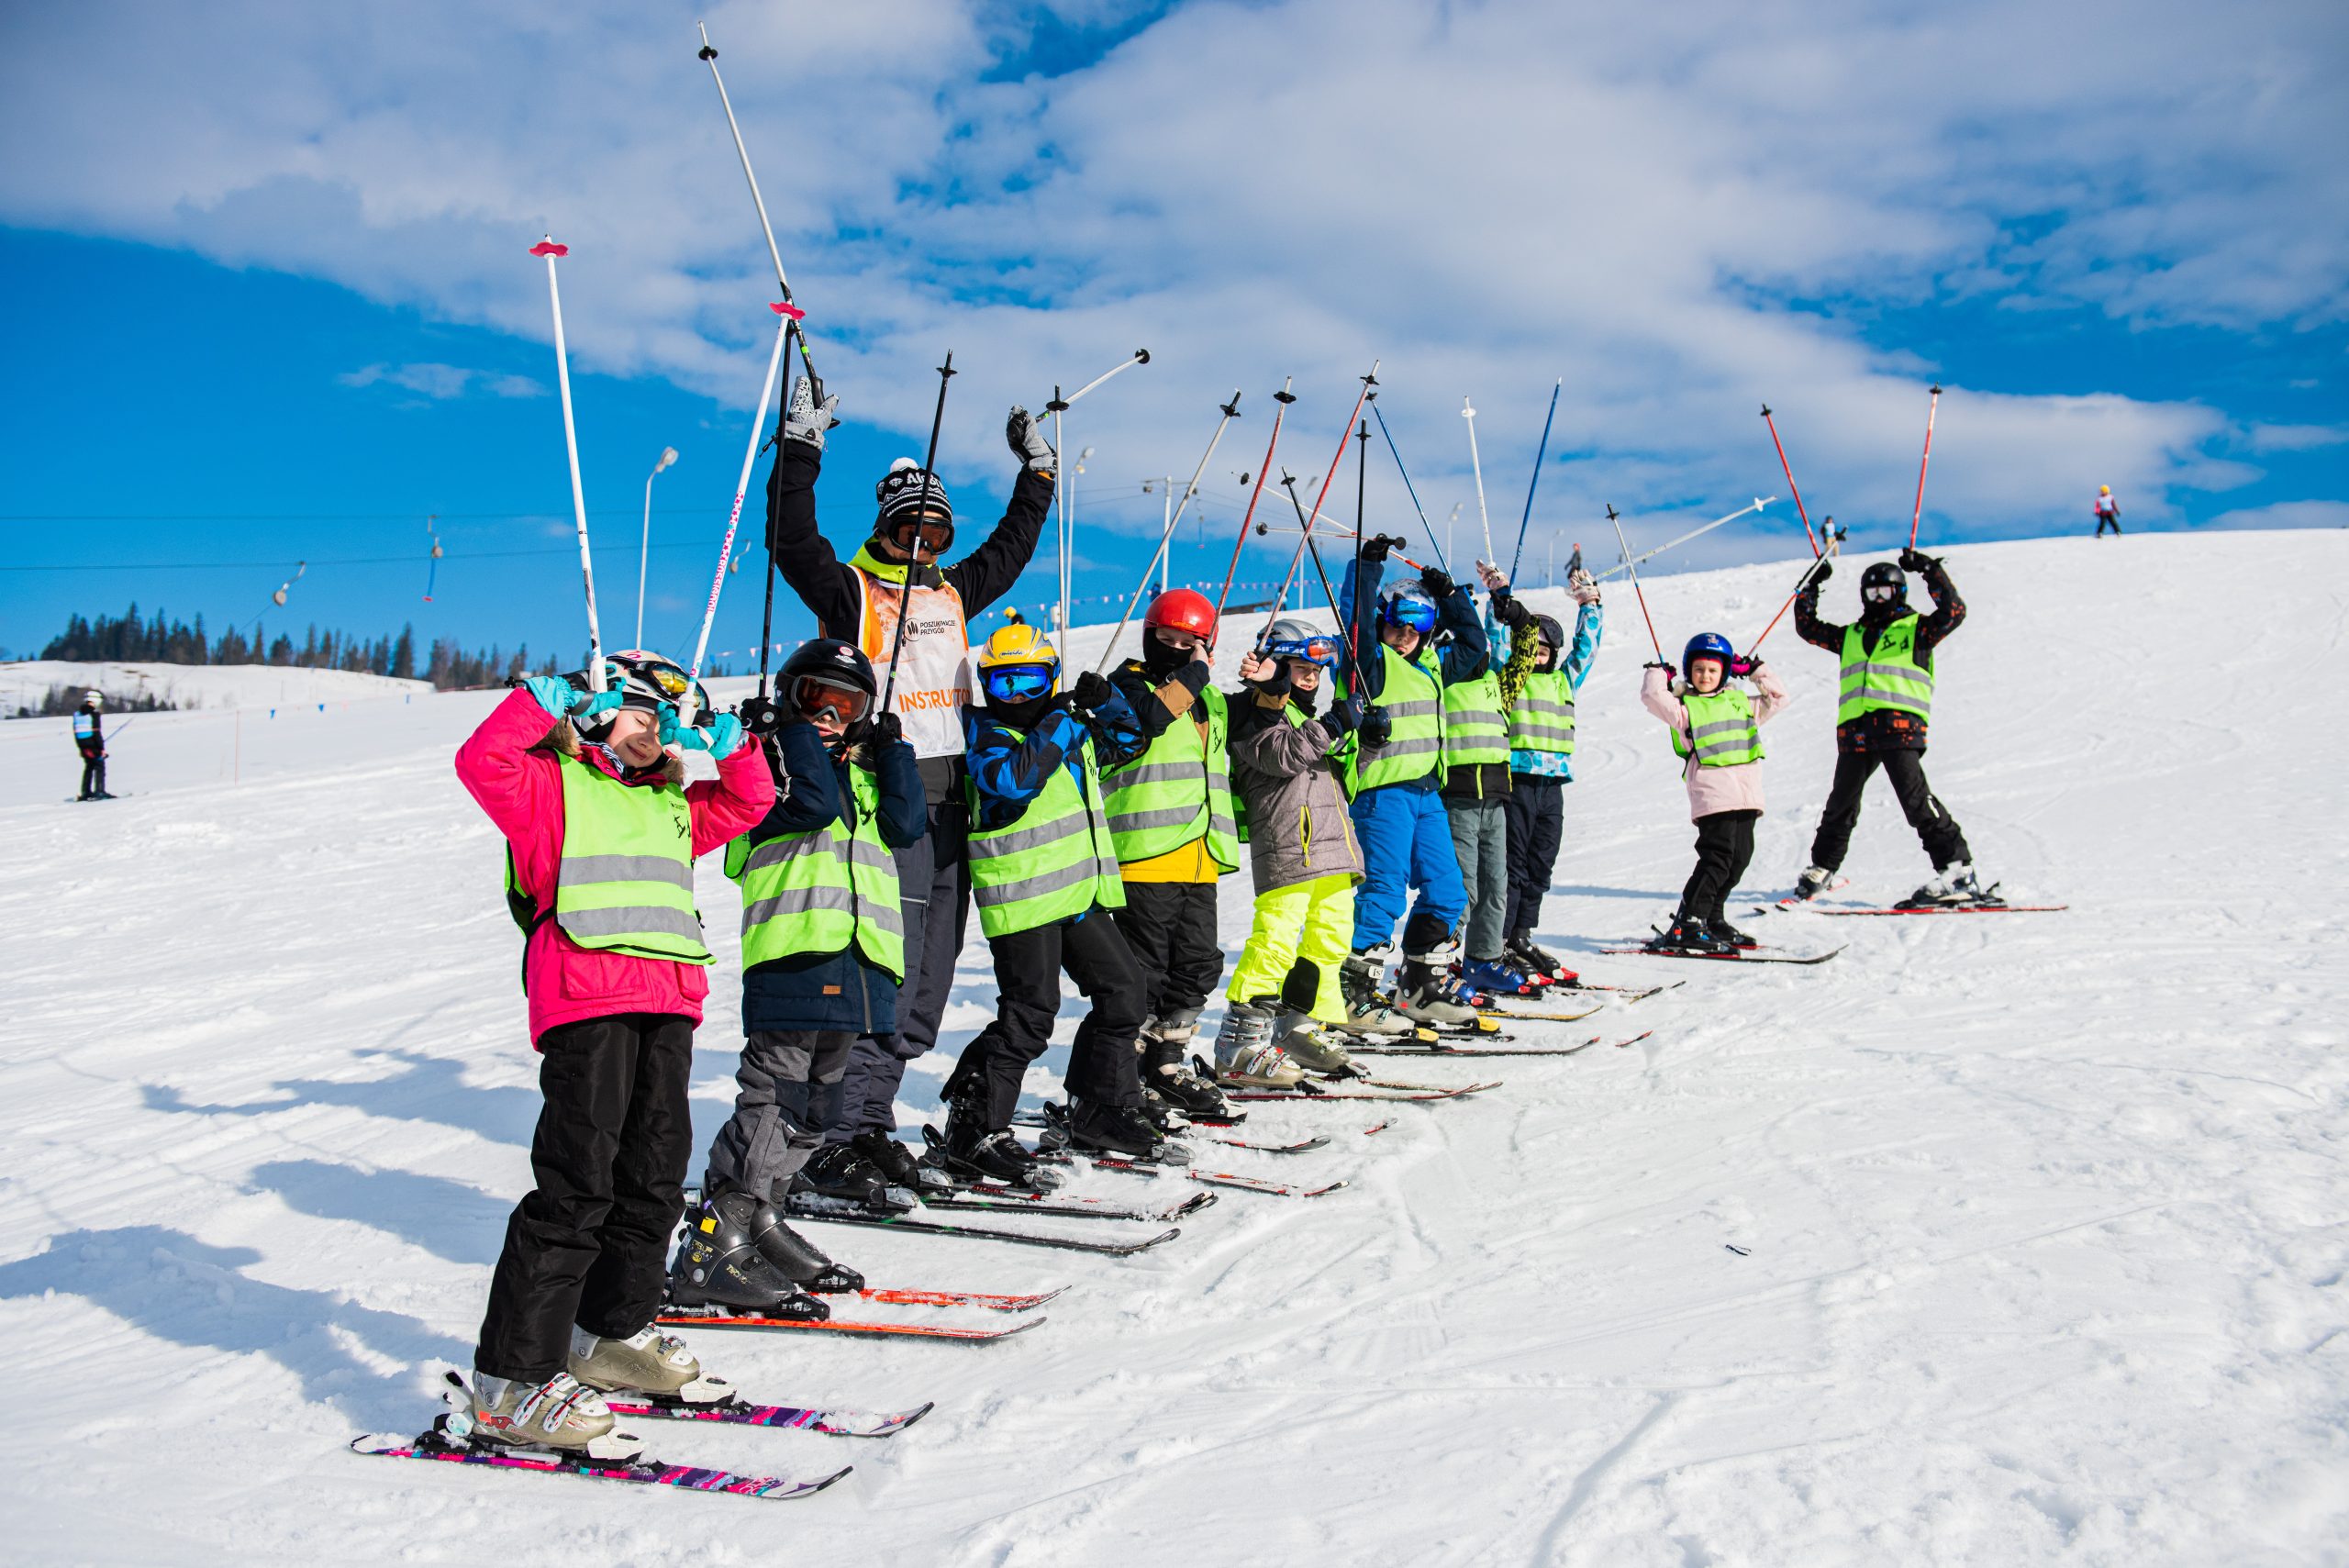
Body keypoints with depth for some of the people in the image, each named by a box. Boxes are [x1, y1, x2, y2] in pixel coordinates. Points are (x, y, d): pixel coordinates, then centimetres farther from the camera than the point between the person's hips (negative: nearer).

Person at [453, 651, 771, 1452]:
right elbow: (482, 762, -9)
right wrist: (541, 701, -7)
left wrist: (730, 746, 20)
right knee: (577, 1183, -12)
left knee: (654, 1175, 12)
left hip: (667, 1005, 8)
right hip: (586, 1000, -8)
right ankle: (512, 1381, -6)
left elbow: (747, 805, 33)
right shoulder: (550, 785, 7)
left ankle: (613, 1331, 30)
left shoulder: (671, 808, 26)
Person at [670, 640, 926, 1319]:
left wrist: (891, 752, 8)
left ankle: (761, 1223, 23)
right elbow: (812, 804, -13)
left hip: (858, 963, 7)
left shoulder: (865, 772, 25)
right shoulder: (770, 755, 5)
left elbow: (906, 824, 10)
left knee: (812, 1108, 12)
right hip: (792, 950, -7)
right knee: (773, 1098, -13)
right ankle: (710, 1250, -12)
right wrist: (798, 731, -4)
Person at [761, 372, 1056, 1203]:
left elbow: (1011, 547, 33)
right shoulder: (850, 590, 0)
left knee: (928, 978, 7)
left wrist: (1037, 471, 35)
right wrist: (801, 446, -17)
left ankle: (870, 1123, 14)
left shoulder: (952, 592, 19)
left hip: (950, 798, 7)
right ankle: (841, 1141, -9)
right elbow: (791, 541, -14)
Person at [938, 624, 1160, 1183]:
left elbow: (1125, 742, 29)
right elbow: (1011, 780, -27)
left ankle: (1100, 1110, 26)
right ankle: (974, 1128, 1)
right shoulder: (987, 734, -6)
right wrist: (1058, 726, -21)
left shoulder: (1070, 728, 14)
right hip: (1022, 896, -8)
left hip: (1080, 892, 8)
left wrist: (1105, 703, 9)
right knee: (1029, 1014, -9)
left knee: (1121, 989, 13)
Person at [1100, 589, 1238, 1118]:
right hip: (1145, 855, -7)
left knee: (1198, 964, 11)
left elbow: (1219, 770, 34)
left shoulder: (1210, 701, 20)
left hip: (1199, 860, 7)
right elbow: (1148, 718, -22)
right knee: (1143, 969, -6)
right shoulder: (1128, 683, 0)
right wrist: (1192, 675, -16)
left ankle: (1166, 1064, 24)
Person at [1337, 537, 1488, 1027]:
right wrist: (1368, 565, -17)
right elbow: (1356, 619, -20)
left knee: (1446, 893, 9)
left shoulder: (1432, 664, 18)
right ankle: (1351, 992, -5)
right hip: (1382, 790, -8)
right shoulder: (1372, 659, -4)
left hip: (1427, 793, 8)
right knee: (1384, 890, -11)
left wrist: (1451, 595, 23)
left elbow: (1473, 644, 30)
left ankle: (1417, 988, 19)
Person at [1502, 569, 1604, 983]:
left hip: (1553, 784, 6)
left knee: (1541, 866, 9)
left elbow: (1587, 646, 22)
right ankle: (1499, 942, 0)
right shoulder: (1509, 676, 5)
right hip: (1516, 780, -5)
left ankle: (1521, 937, 19)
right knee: (1513, 865, -5)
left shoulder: (1564, 680, 19)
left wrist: (1590, 604, 17)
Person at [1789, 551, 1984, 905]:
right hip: (1854, 730, 5)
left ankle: (1958, 870, -17)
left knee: (1916, 799, -17)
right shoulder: (1851, 636, 26)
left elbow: (1953, 613, -3)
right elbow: (1808, 628, 32)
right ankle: (1821, 868, 26)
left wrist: (1932, 572, -4)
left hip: (1898, 726, -5)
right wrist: (1810, 588, 27)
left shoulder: (1915, 628, 13)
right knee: (1841, 804, 12)